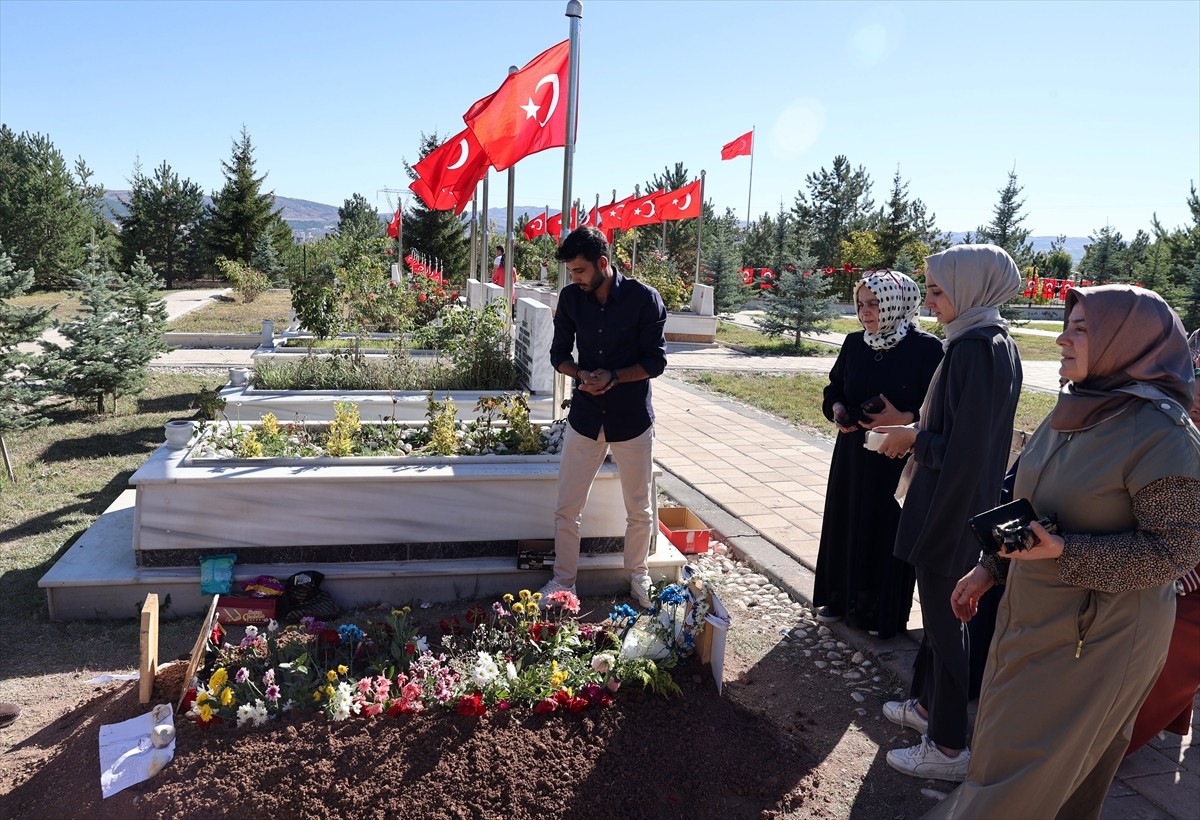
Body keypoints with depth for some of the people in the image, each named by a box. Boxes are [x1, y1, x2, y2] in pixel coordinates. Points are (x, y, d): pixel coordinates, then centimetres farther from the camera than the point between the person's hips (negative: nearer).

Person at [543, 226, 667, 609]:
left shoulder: (644, 299, -12)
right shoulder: (571, 298, -3)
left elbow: (656, 361, -9)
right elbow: (559, 353, 5)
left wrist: (614, 376, -24)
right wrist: (581, 374, -16)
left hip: (632, 418, -2)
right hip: (585, 416, 2)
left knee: (640, 510, 11)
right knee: (567, 508, 5)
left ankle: (637, 574, 34)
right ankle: (563, 580, 23)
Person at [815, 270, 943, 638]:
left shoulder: (927, 348, -12)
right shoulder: (854, 344, 3)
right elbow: (834, 388, 15)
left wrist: (903, 419, -25)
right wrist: (837, 409, -5)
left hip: (899, 460, -5)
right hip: (853, 456, 5)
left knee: (888, 532, 4)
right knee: (846, 525, 13)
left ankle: (883, 613, 21)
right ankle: (841, 598, 30)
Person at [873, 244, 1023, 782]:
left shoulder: (975, 348, -23)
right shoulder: (996, 342, 7)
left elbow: (964, 448, -25)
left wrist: (913, 437, -11)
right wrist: (916, 428, 9)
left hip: (951, 506, -10)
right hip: (964, 501, 10)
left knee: (942, 619, 3)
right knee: (939, 608, 22)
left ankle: (950, 747, 17)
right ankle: (927, 703, 39)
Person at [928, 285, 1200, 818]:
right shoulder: (1073, 412, 4)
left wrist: (1063, 552, -29)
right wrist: (990, 568, 13)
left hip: (1097, 636, -8)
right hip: (1033, 617, 8)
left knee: (1025, 765, 7)